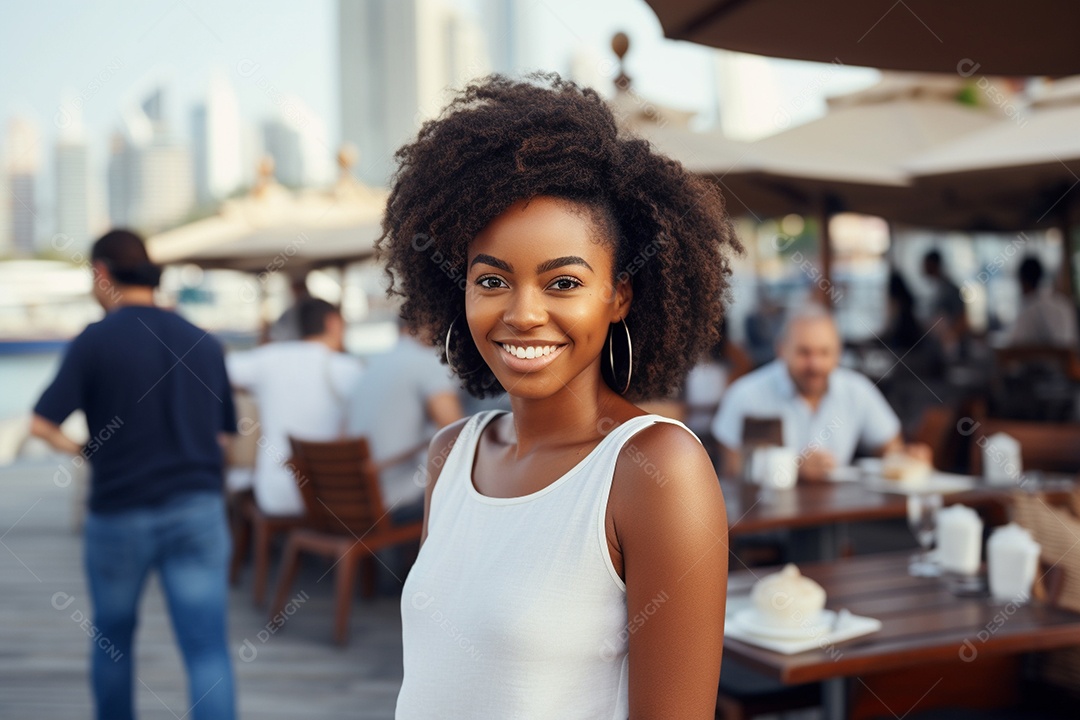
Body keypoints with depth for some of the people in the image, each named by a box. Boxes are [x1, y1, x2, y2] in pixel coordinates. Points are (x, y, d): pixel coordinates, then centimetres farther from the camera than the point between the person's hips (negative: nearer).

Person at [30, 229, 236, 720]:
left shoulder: (94, 340, -7)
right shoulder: (204, 343, 5)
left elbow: (41, 424, -13)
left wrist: (77, 450, 6)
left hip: (119, 514, -1)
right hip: (197, 510, 2)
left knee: (112, 637, 22)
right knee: (208, 649, -2)